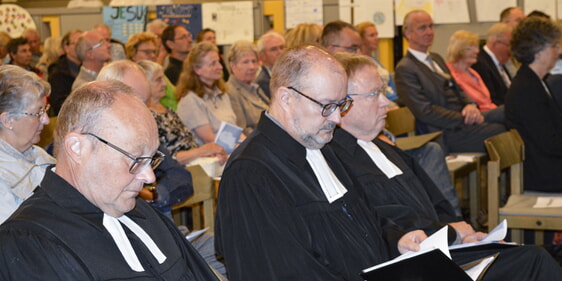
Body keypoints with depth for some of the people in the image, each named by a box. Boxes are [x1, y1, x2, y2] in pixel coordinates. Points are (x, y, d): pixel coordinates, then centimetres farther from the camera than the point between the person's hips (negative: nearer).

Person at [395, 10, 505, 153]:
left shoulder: (436, 58, 21)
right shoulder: (405, 69, -8)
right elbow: (425, 112, -15)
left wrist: (470, 105, -2)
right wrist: (464, 118, -17)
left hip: (463, 121, 9)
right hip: (447, 134, -9)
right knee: (501, 132, -24)